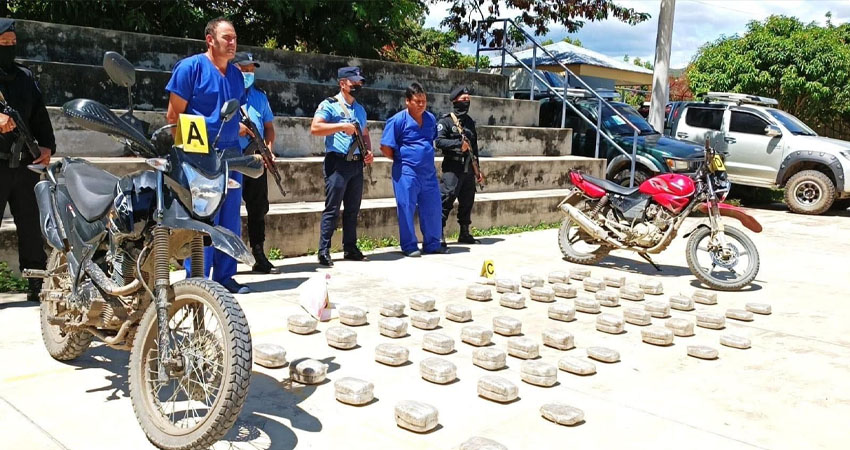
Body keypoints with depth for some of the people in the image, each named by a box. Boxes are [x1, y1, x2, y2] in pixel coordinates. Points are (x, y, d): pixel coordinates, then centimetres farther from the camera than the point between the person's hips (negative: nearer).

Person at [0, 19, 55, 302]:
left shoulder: (25, 77, 18)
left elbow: (39, 114, 15)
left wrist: (47, 145, 1)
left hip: (24, 163, 5)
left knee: (32, 227, 8)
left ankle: (37, 286, 16)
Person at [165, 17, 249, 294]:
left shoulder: (236, 74, 15)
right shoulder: (190, 67, -5)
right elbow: (174, 114, -6)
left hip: (231, 153, 7)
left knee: (230, 218, 10)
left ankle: (225, 275, 20)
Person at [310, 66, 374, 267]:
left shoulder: (360, 109, 19)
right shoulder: (329, 105, -4)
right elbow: (315, 128, -16)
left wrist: (369, 151, 6)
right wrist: (341, 125, -23)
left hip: (357, 164, 7)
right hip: (337, 162, -7)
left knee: (353, 209, 11)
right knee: (332, 209, -7)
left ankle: (350, 248, 19)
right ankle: (324, 252, -4)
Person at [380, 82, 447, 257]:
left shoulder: (431, 119, 10)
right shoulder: (398, 120, -8)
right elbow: (386, 149, -8)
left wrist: (426, 158, 15)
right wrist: (403, 160, 2)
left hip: (429, 172, 6)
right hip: (407, 173, -6)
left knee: (432, 208, 9)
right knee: (406, 209, 0)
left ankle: (432, 244, 21)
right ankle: (409, 246, 10)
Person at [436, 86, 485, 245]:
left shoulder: (470, 122, 17)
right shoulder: (445, 121, -4)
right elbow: (438, 141, -16)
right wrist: (459, 144, -23)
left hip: (468, 168, 7)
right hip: (452, 168, -7)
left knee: (467, 202, 11)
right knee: (446, 199, -12)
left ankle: (465, 233, 22)